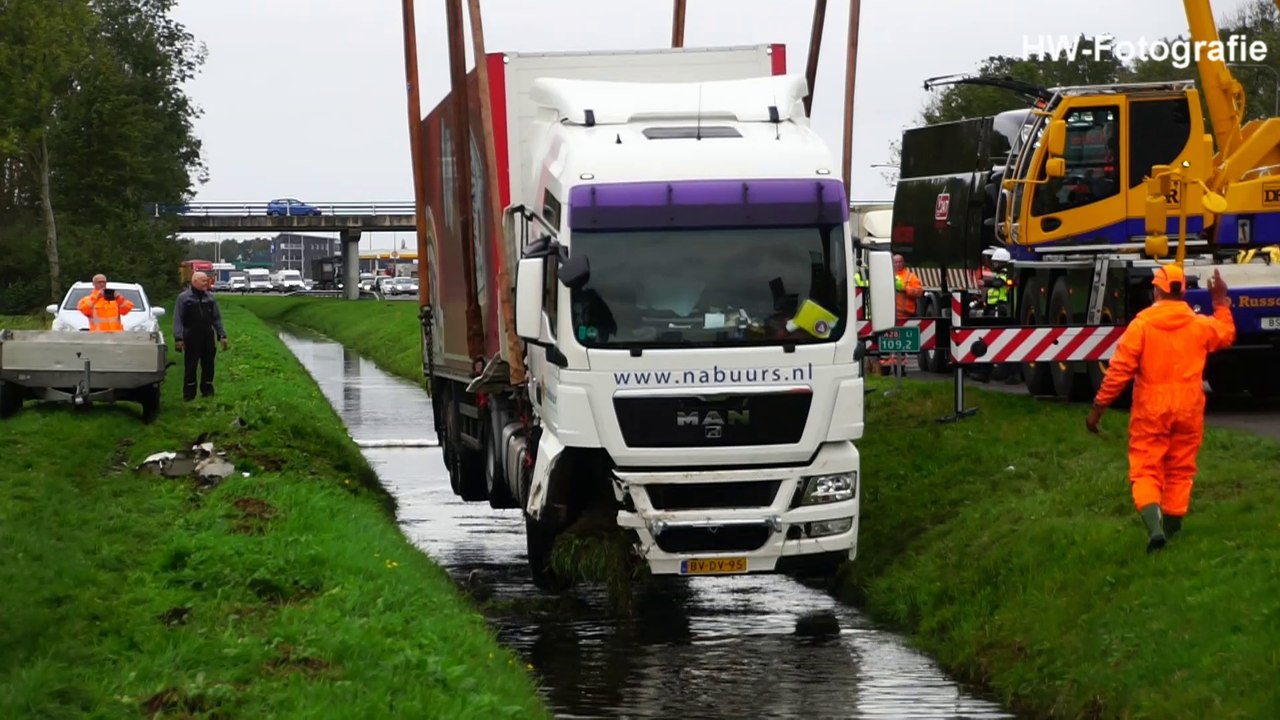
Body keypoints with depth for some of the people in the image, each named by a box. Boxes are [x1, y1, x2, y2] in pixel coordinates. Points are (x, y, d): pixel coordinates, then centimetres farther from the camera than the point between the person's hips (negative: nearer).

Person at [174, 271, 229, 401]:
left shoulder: (210, 298, 11)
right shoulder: (184, 298, -3)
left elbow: (216, 318, 14)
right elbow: (178, 319, -6)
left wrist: (222, 335, 7)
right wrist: (178, 338, -14)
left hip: (208, 336, 4)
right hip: (191, 336, -4)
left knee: (208, 365, 7)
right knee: (190, 366, -3)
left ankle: (208, 390, 17)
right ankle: (189, 394, 1)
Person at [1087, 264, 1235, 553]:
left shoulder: (1141, 324, -11)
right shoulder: (1200, 325, 1)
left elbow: (1119, 369, -13)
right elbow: (1227, 335, 24)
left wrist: (1098, 407, -6)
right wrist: (1222, 302, 37)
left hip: (1151, 410, -3)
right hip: (1188, 410, 3)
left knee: (1146, 471, 0)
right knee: (1179, 470, 16)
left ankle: (1154, 527, -22)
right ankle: (1172, 528, 22)